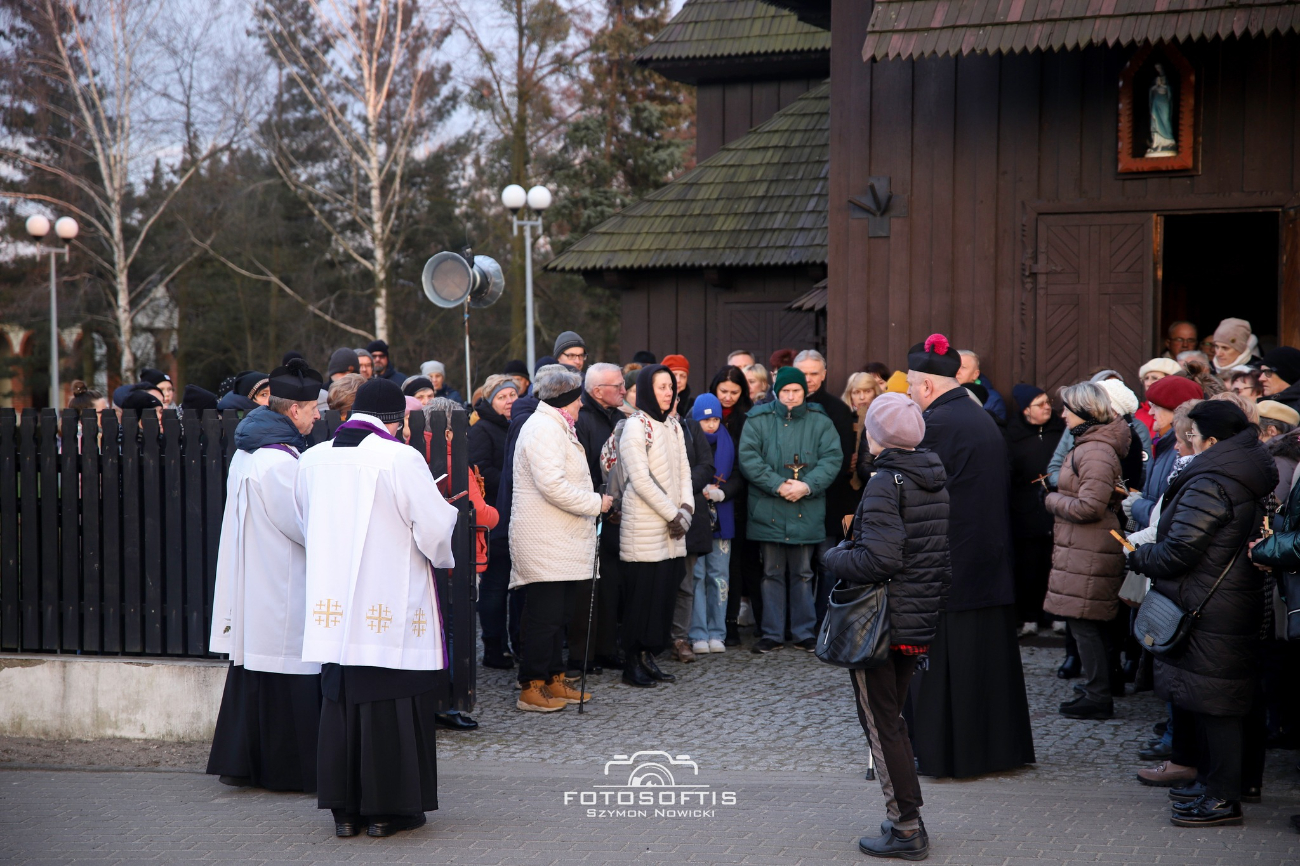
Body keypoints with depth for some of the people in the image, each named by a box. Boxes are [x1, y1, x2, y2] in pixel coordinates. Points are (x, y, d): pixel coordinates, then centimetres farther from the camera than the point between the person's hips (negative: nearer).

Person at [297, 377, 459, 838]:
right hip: (392, 606, -5)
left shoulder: (312, 459, 4)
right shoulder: (401, 459, -13)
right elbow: (436, 527, -11)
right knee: (390, 701, 4)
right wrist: (445, 556, 11)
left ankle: (344, 808, 16)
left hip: (332, 605, 5)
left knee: (340, 699, 12)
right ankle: (388, 808, 9)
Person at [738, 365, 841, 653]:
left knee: (803, 575, 9)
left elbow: (832, 459, -2)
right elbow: (748, 458, -8)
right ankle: (772, 633, 13)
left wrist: (807, 486, -16)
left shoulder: (820, 422, 6)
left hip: (807, 513, 1)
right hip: (768, 512, -1)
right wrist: (778, 485, -17)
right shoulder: (758, 420, 2)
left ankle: (804, 632, 18)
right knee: (772, 574, 6)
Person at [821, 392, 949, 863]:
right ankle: (906, 819, 24)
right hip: (921, 620, 8)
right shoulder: (935, 479, 7)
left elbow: (879, 559, -27)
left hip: (882, 624, -8)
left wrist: (835, 557, -10)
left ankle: (906, 828, 4)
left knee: (881, 723, 1)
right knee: (890, 717, 19)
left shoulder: (886, 483, -18)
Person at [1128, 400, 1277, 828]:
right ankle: (1216, 786, 23)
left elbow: (1179, 552, -21)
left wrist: (1137, 555, -2)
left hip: (1208, 612, -10)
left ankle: (1224, 799, -1)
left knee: (1212, 701, -5)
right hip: (1239, 607, 10)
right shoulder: (1251, 481, 12)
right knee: (1221, 702, 15)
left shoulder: (1208, 486, -18)